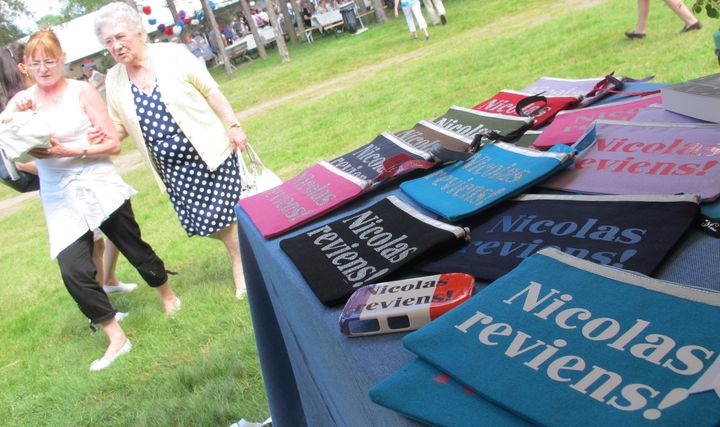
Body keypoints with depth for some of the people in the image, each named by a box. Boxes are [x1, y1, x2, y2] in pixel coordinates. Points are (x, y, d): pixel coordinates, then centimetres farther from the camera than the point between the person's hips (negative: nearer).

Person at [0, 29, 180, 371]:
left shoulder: (82, 91, -6)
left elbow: (113, 144, -9)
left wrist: (69, 151, -19)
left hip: (99, 186, -3)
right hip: (60, 199, 3)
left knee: (134, 248, 12)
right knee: (73, 271, -8)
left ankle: (168, 295, 41)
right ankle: (115, 338, 8)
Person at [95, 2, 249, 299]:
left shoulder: (173, 55, -9)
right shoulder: (114, 80, 3)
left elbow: (211, 93, -7)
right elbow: (118, 126, 10)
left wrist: (233, 126, -12)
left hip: (209, 152, -4)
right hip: (171, 167, 4)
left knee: (222, 214, -3)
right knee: (200, 220, 6)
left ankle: (242, 262, 21)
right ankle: (241, 249, 32)